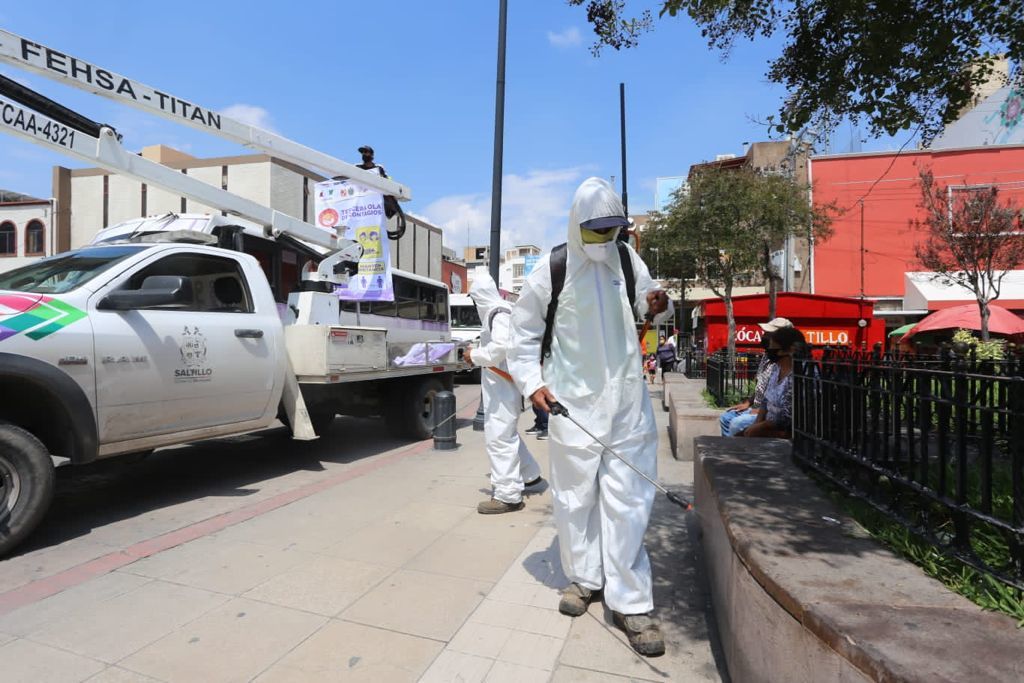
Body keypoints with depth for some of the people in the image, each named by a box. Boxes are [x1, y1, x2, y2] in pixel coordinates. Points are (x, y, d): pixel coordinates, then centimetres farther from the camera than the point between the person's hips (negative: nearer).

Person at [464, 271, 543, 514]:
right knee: (507, 433, 22)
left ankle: (508, 495, -2)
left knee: (498, 436, -8)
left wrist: (474, 355, -14)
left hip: (502, 383, -11)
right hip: (500, 382, 11)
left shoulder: (499, 313, -15)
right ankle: (530, 474, 37)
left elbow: (501, 347, -27)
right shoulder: (500, 311, 14)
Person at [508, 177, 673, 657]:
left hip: (626, 398, 2)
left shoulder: (627, 259, 4)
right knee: (574, 494, 10)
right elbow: (524, 334, 3)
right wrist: (533, 382, -8)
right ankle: (583, 577, 32)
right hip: (574, 400, -1)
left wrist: (659, 306, -8)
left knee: (627, 498, 2)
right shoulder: (551, 270, -4)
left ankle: (630, 602, 14)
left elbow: (645, 306, 16)